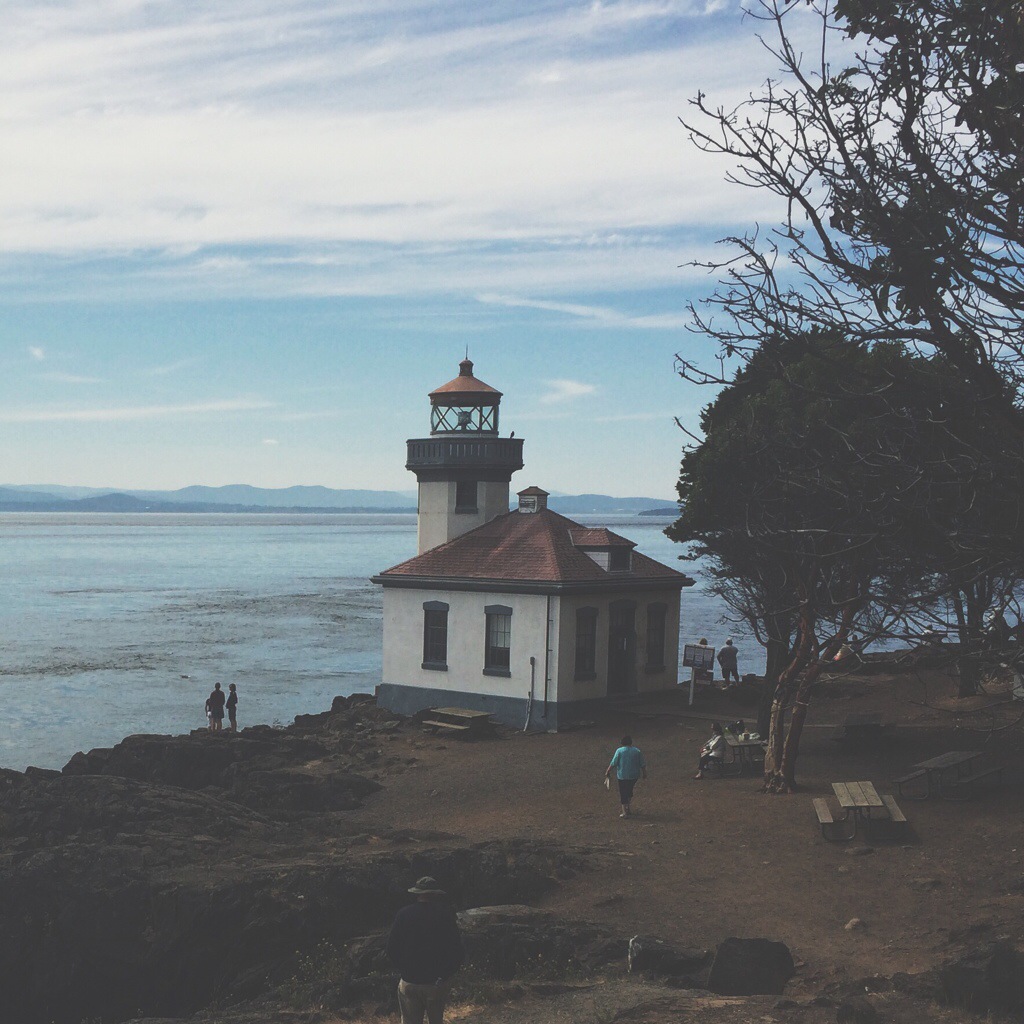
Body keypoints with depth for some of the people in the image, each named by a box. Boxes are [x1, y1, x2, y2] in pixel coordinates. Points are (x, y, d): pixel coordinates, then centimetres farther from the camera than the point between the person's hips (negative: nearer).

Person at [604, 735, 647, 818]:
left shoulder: (619, 751, -8)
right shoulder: (637, 751, -1)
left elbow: (613, 763, -9)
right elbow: (642, 764, 4)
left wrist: (608, 772, 2)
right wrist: (644, 773, 17)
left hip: (622, 776, -3)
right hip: (634, 776, 3)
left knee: (623, 794, 4)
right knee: (629, 790, 24)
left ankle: (625, 813, 3)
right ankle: (627, 807, 28)